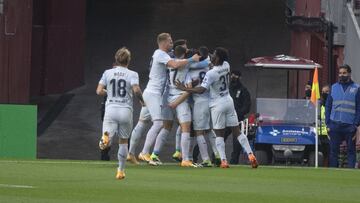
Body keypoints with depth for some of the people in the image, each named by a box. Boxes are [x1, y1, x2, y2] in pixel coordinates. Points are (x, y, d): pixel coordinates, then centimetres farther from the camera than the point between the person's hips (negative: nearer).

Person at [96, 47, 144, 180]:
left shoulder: (108, 73, 7)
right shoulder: (132, 74, 1)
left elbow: (99, 91, 3)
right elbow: (136, 90, -15)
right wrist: (141, 100, 4)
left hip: (110, 109, 0)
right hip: (126, 110, 0)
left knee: (107, 143, -7)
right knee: (123, 141, 16)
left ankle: (106, 136, -43)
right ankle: (121, 170, 17)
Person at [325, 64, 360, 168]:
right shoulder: (334, 88, 12)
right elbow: (328, 107, 12)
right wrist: (328, 123, 2)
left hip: (350, 126, -2)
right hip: (335, 126, 2)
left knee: (351, 151, 1)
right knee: (333, 151, 4)